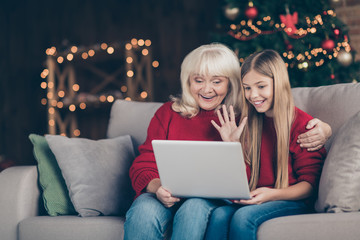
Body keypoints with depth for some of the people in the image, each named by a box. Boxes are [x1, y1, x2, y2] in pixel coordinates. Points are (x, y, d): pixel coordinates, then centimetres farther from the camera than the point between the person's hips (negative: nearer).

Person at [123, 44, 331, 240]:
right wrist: (157, 187, -14)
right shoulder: (168, 113, 15)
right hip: (168, 198, 1)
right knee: (144, 212, -33)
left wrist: (321, 129, -11)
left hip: (216, 200, -1)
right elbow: (143, 166, 10)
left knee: (195, 208, -36)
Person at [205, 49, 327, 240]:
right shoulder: (249, 123, 13)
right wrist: (232, 145, -2)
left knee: (243, 217, -33)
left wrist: (273, 194, -22)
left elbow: (309, 184, -5)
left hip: (292, 201, -4)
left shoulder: (302, 124, -4)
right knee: (219, 215, -29)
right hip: (254, 200, 4)